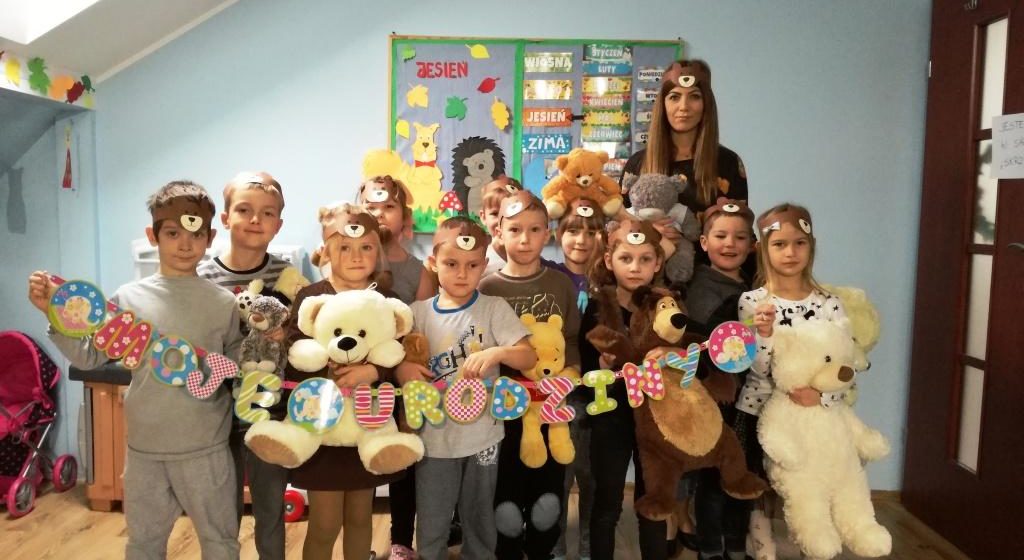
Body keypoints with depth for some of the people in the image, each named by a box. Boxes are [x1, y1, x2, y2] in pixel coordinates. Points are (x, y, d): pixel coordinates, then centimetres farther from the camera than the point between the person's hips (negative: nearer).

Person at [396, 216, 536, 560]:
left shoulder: (495, 309, -6)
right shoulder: (419, 313, -3)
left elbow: (529, 358, -11)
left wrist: (497, 352, -30)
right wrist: (402, 367, -18)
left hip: (482, 435, -1)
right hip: (434, 437, 1)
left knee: (480, 522, 19)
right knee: (431, 529, 13)